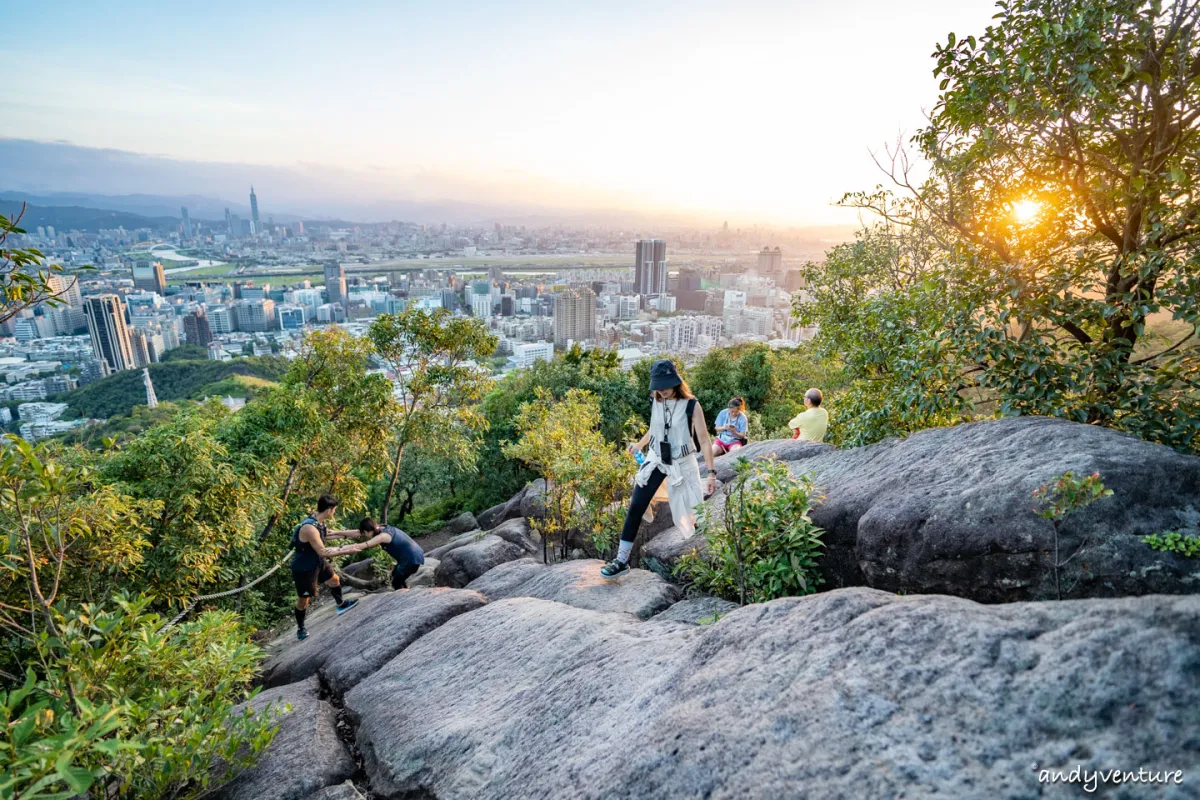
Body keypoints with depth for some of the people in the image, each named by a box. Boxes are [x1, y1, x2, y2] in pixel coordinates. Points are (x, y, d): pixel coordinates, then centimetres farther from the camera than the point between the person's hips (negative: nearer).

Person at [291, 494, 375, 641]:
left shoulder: (319, 521, -7)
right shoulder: (309, 528, -36)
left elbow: (326, 534, 14)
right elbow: (323, 552, -32)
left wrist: (347, 534, 11)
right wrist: (346, 549, -26)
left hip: (317, 562, 9)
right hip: (304, 568, -9)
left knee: (334, 579, 25)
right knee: (303, 599, 9)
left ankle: (341, 605, 47)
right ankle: (300, 629, 30)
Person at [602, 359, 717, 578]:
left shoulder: (691, 406, -15)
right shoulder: (656, 403, -2)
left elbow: (704, 441, -12)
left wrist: (711, 472, -15)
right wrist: (638, 445, 30)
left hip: (682, 464, -3)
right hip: (656, 460, 4)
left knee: (691, 514, 5)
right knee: (635, 508, -3)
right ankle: (622, 560, 3)